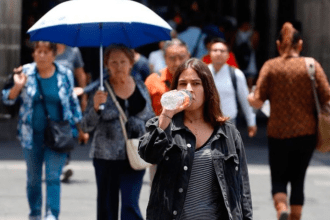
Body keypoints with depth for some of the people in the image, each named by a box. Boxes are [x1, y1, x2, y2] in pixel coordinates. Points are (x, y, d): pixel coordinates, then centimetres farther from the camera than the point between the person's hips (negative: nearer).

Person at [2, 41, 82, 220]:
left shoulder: (65, 75, 1)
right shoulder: (26, 72, -1)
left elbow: (73, 102, 12)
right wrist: (17, 86, -17)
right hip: (32, 135, 1)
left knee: (53, 176, -10)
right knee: (33, 177, 10)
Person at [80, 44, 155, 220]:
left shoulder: (141, 87, 6)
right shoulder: (101, 89, -2)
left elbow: (150, 120, 17)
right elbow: (87, 126, -4)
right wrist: (96, 106, -22)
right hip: (106, 157, -1)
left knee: (130, 205, -9)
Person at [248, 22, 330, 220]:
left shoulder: (270, 66, -3)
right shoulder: (312, 65, -4)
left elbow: (258, 101, -7)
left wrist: (250, 98, 15)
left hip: (278, 132, 0)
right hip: (306, 132, 0)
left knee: (279, 179, 10)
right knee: (298, 180, 13)